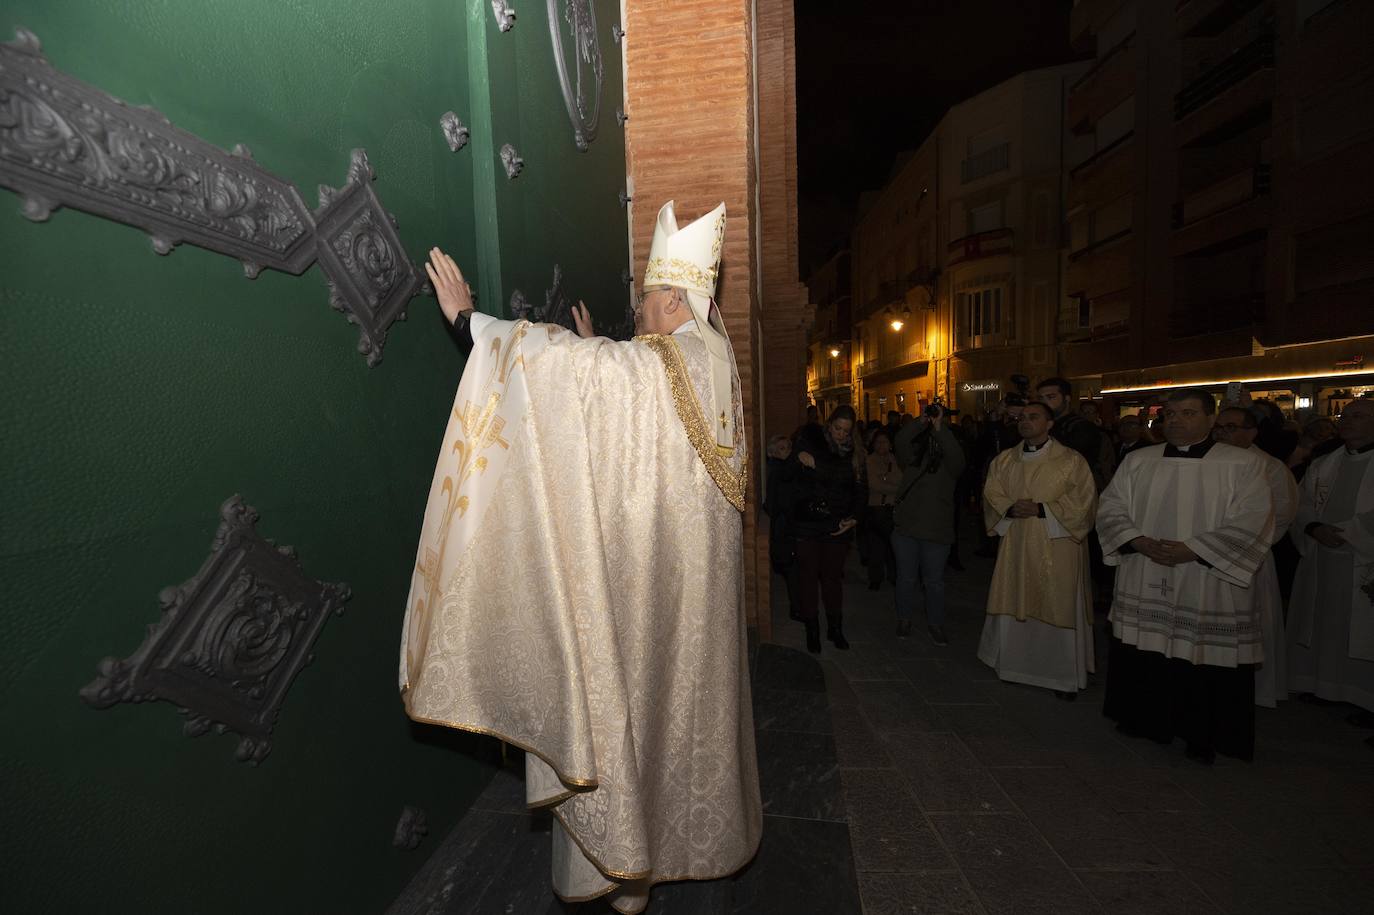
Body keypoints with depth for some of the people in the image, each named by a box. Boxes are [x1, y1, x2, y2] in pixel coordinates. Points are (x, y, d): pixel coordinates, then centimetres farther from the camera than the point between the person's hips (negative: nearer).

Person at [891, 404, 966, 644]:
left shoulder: (949, 462, 2)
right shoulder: (913, 457, 6)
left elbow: (957, 456, -21)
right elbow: (901, 440, -12)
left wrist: (939, 427, -26)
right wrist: (921, 422, -24)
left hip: (936, 532, -1)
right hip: (905, 528, 1)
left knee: (934, 581, 10)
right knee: (906, 578, 13)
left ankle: (935, 624, 27)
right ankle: (904, 619, 29)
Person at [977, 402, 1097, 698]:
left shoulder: (1071, 460, -5)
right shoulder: (1004, 460, 7)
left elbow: (1083, 501, -9)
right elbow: (992, 495, 6)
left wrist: (1041, 509, -18)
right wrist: (1011, 508, -13)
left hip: (1057, 547, -3)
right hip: (1016, 545, 4)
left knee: (1058, 608, 4)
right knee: (1014, 604, 11)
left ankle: (1065, 674, 21)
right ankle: (1014, 662, 29)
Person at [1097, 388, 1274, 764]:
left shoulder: (1243, 464, -2)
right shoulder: (1138, 460, 6)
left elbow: (1251, 522, -9)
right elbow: (1111, 506, 3)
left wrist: (1191, 550, -17)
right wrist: (1141, 542, -11)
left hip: (1208, 587, -2)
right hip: (1144, 584, 3)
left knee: (1205, 658, 5)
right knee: (1143, 656, 10)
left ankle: (1202, 736, 25)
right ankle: (1145, 719, 29)